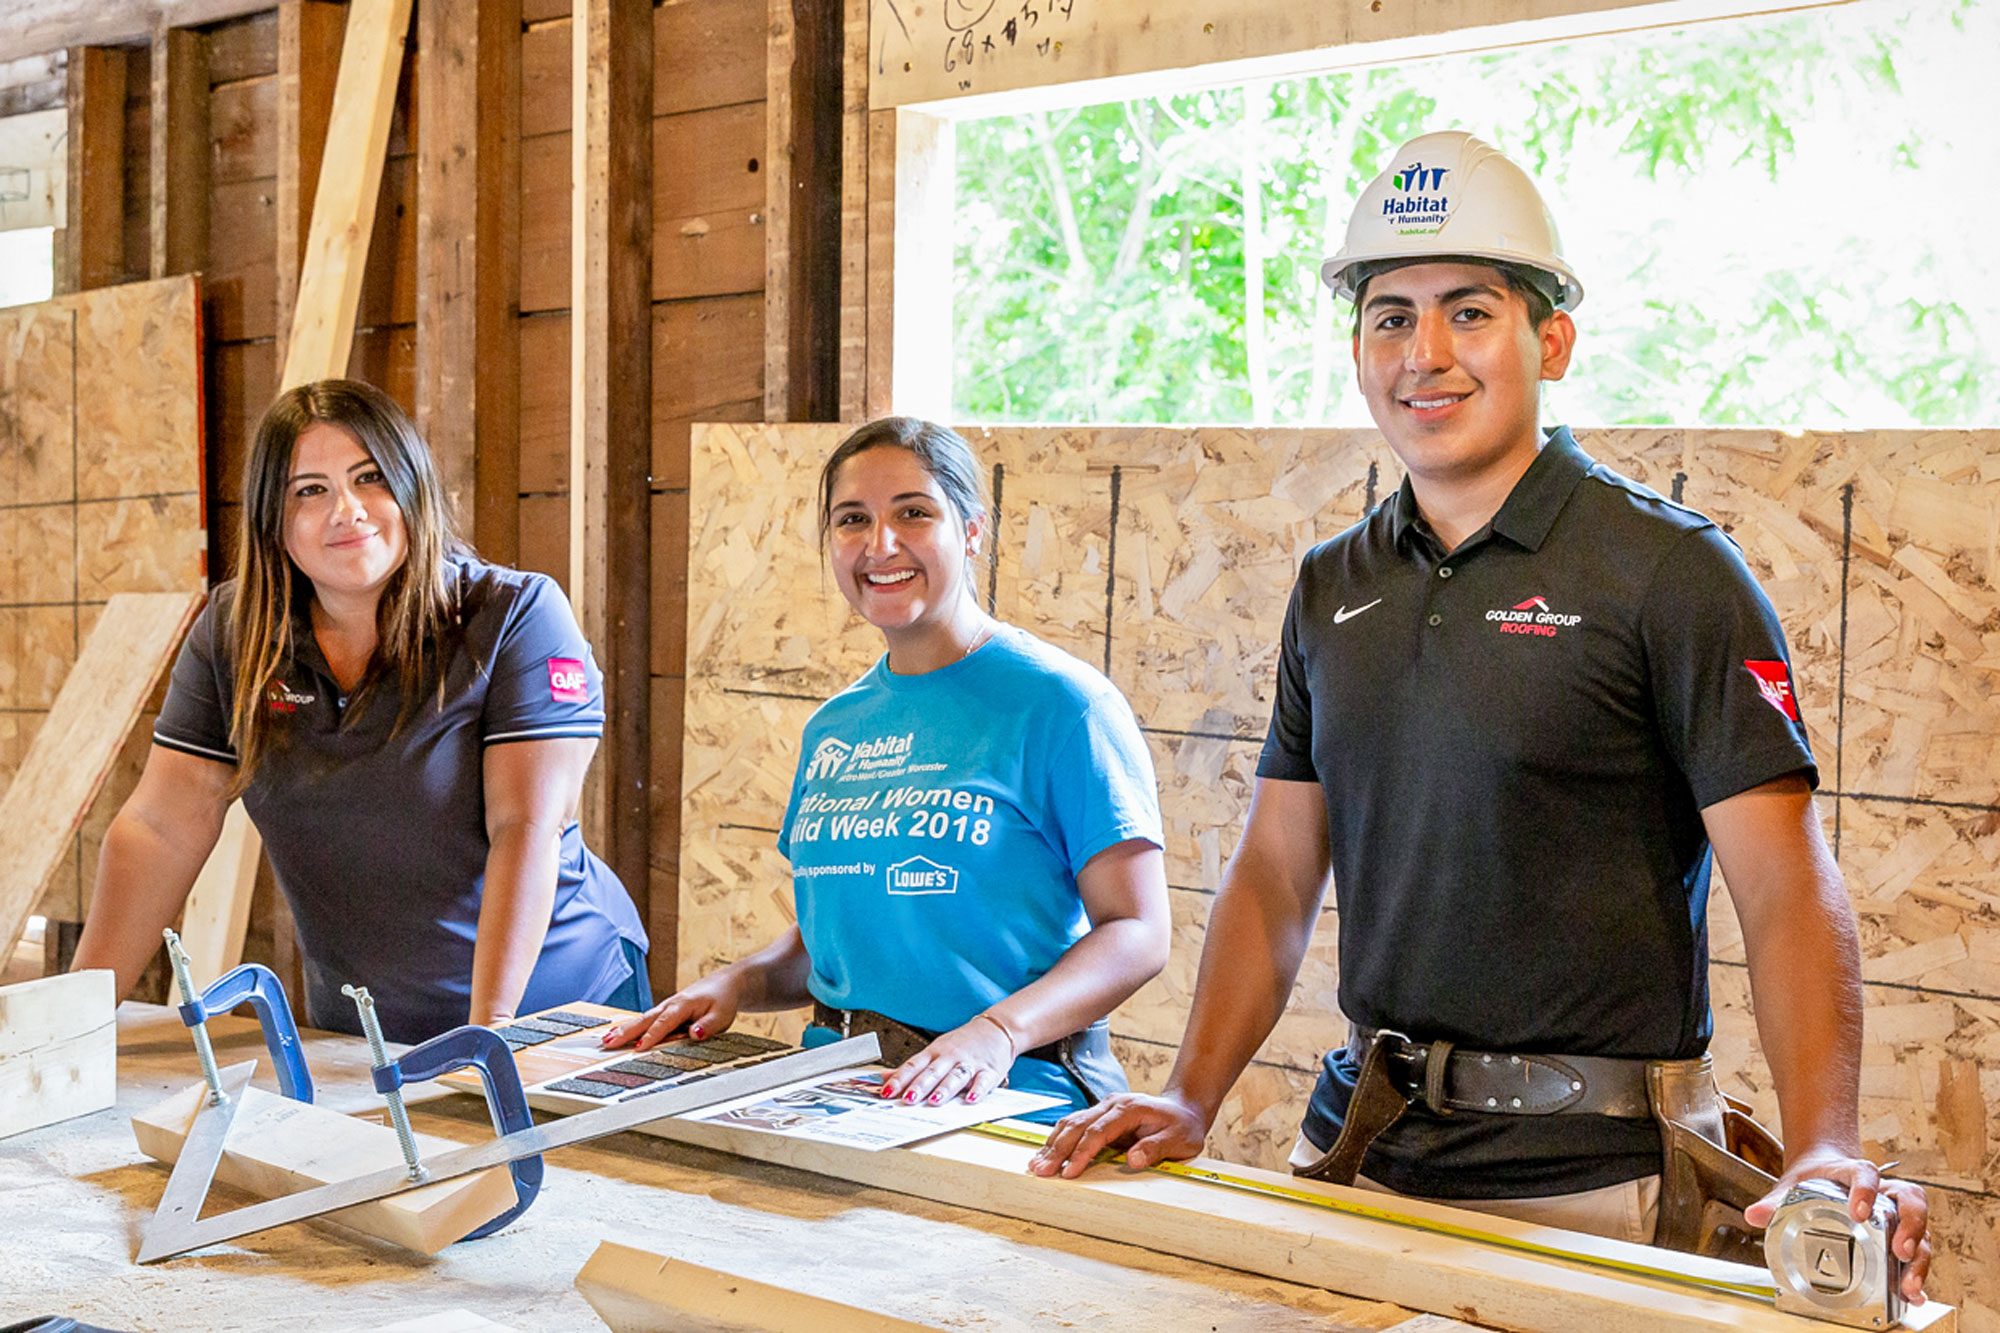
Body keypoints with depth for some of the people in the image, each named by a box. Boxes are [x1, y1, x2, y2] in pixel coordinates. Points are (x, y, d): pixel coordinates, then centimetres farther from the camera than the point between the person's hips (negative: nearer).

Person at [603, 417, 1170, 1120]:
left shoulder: (1057, 702, -4)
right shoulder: (835, 726, 16)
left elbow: (1137, 931, -8)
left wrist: (998, 1030, -22)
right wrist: (739, 982, 6)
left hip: (1009, 1094, -6)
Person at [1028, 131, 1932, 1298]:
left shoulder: (1671, 570, -9)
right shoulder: (1334, 586, 7)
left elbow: (1788, 889, -16)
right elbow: (1278, 870, 9)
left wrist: (1826, 1152, -29)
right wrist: (1191, 1098, -1)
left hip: (1585, 1173, -5)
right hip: (1358, 1150, 5)